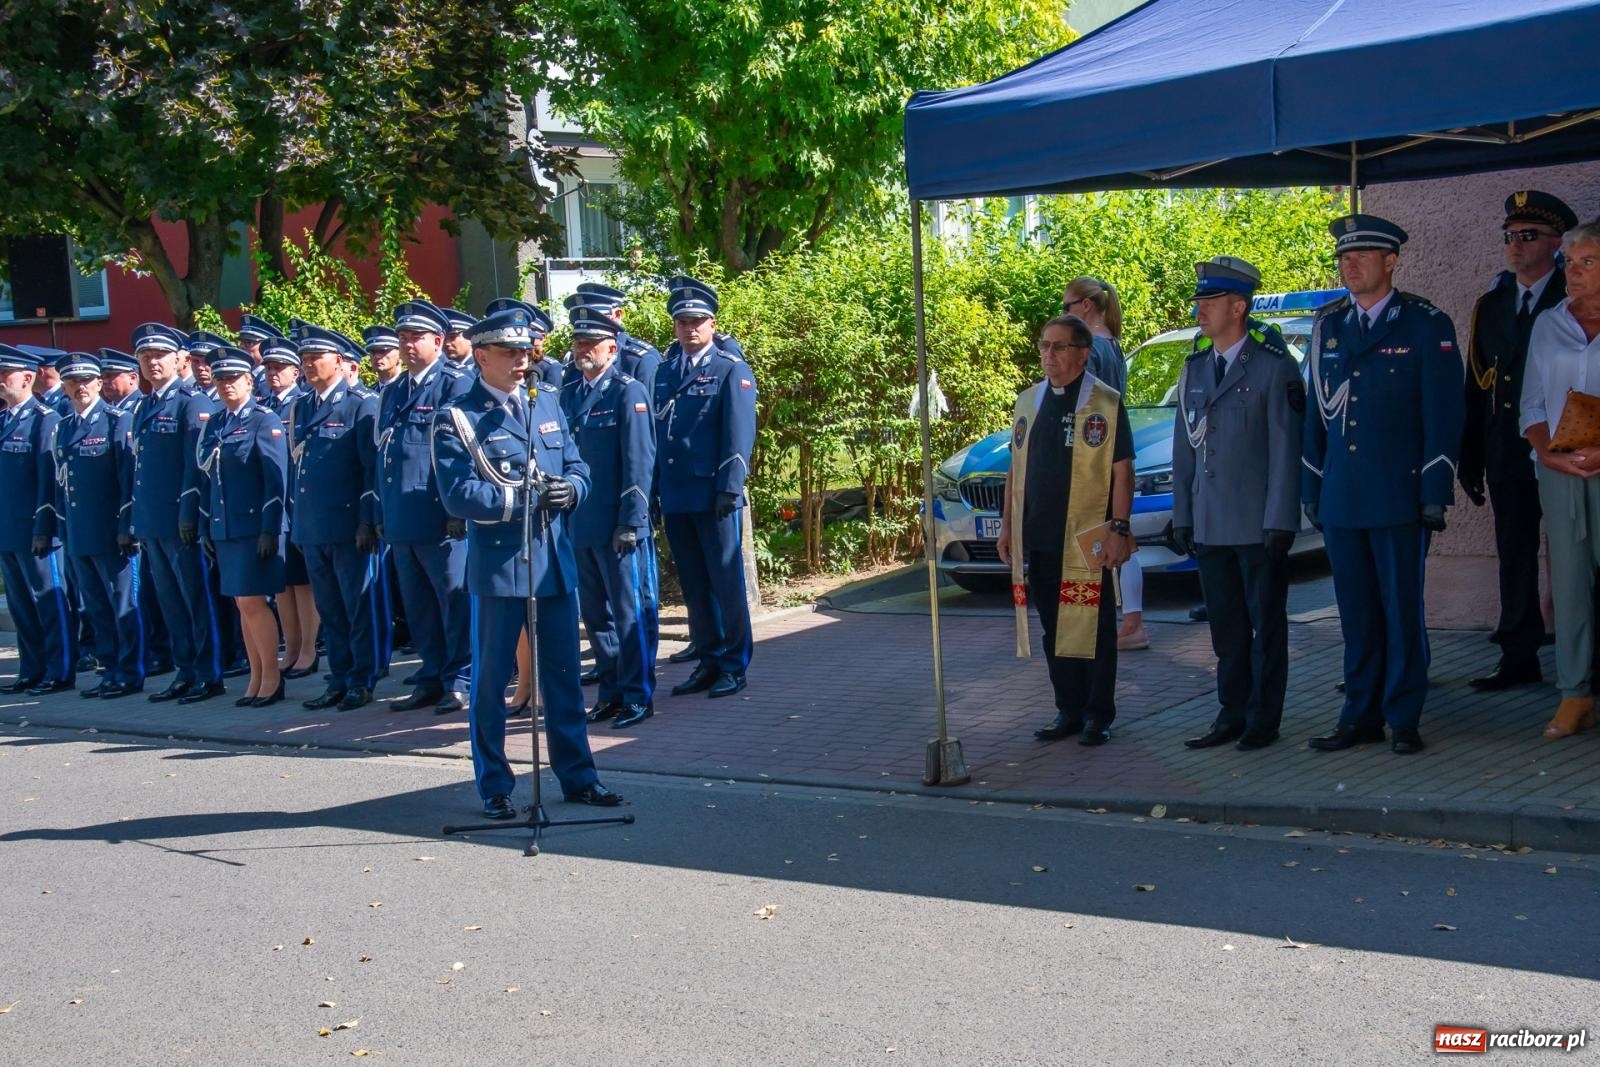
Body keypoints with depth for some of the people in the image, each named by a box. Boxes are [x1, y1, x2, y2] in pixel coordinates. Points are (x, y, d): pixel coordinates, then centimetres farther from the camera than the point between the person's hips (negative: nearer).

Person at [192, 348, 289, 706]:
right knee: (243, 605, 9)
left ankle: (272, 677, 3)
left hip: (255, 528, -7)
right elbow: (206, 478, 18)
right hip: (223, 527, 7)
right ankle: (256, 679, 15)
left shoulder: (265, 421, -6)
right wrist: (207, 528, 13)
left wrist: (270, 529, -17)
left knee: (252, 602, -8)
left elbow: (276, 479, -11)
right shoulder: (214, 424, 14)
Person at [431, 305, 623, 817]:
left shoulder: (546, 402, 12)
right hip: (496, 564, -5)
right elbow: (459, 496, -14)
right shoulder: (456, 419, -6)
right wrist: (526, 497, -20)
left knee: (563, 673, 12)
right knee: (491, 679, 4)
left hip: (554, 559, 5)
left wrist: (570, 488, -10)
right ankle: (495, 787, 16)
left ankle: (577, 775, 24)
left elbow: (577, 466, 13)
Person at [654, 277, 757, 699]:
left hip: (713, 496, -5)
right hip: (675, 498, 6)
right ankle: (709, 660, 20)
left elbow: (739, 434, -8)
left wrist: (729, 488, -16)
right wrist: (655, 491, 10)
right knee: (693, 585, 11)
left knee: (726, 582, 0)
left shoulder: (732, 371, -1)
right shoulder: (664, 374, 15)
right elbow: (655, 435, 16)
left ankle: (735, 665, 8)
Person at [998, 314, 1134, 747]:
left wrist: (1119, 528, -13)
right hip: (1038, 539, 5)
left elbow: (1122, 471, -7)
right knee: (1053, 629, 11)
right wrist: (1007, 525, 12)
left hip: (1087, 540, -5)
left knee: (1093, 628, 2)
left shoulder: (1105, 403, -5)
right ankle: (1068, 711, 21)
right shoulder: (1028, 402, 12)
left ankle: (1099, 715, 11)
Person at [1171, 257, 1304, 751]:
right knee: (1226, 627, 12)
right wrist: (1182, 516, 10)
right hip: (1209, 525, 6)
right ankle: (1232, 715, 20)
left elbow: (1285, 448, -11)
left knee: (1266, 625, 4)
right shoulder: (1194, 368, 12)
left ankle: (1263, 720, 12)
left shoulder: (1273, 367, -8)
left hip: (1258, 525, -6)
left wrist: (1280, 521, -15)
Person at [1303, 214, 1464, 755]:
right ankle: (1361, 715, 18)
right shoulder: (1327, 326, 11)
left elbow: (1443, 415, -6)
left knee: (1402, 608, 2)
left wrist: (1435, 492, -11)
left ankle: (1404, 718, 10)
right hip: (1341, 499, 5)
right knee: (1355, 611, 10)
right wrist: (1310, 488, 11)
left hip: (1398, 497, -4)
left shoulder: (1426, 325, -3)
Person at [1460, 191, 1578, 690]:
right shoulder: (1490, 305, 11)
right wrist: (1470, 460, 6)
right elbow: (1475, 387, 10)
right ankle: (1519, 658, 16)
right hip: (1508, 458, 5)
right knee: (1514, 558, 9)